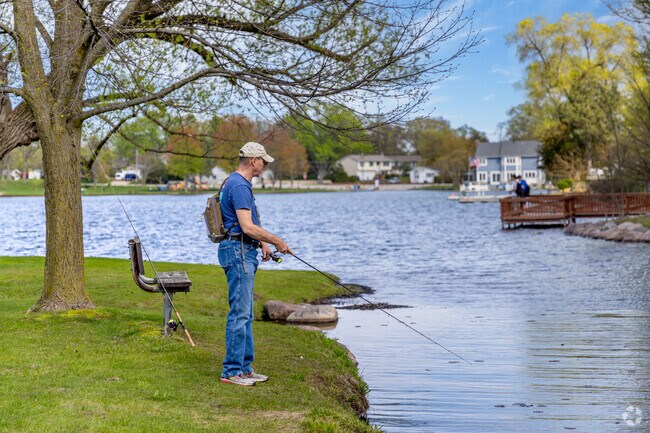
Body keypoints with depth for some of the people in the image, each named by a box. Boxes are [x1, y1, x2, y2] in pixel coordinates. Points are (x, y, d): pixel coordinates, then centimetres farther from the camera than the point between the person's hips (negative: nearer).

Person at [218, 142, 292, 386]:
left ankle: (245, 367, 19)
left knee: (245, 313, 13)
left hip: (244, 253, 11)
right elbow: (247, 227, -22)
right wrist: (277, 241, -12)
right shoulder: (239, 186, -16)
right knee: (240, 313, -9)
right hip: (238, 252, -11)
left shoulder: (239, 184, 18)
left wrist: (262, 243, 17)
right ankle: (231, 371, -5)